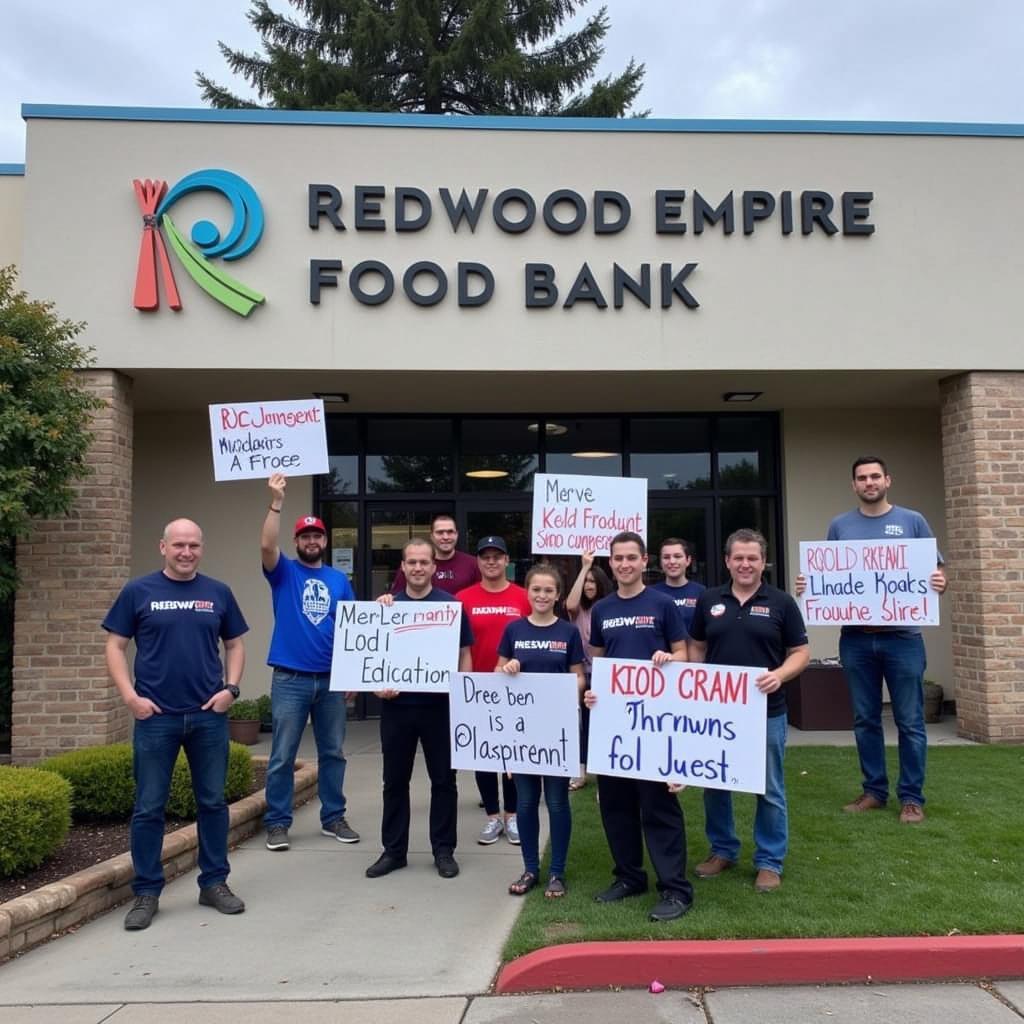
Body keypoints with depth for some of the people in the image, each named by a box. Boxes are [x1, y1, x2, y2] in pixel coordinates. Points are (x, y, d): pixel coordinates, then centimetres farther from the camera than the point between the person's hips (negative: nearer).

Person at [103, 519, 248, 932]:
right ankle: (146, 892, 17)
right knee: (149, 807, 4)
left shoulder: (218, 593, 6)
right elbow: (115, 647, 2)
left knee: (213, 801, 10)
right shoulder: (138, 591, 1)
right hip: (155, 716, -2)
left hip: (209, 716, 2)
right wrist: (130, 697, -9)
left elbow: (234, 645, 12)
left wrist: (230, 687, -3)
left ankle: (214, 882, 23)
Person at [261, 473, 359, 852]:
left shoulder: (339, 580, 10)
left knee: (333, 753, 11)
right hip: (290, 679, -3)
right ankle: (277, 823, 12)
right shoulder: (284, 572, 2)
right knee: (282, 756, 1)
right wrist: (276, 502, -26)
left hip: (332, 680, 3)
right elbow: (266, 545, -19)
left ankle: (333, 818, 23)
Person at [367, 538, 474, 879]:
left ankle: (444, 850, 19)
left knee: (443, 780, 6)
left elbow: (464, 654, 1)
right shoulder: (387, 606, 6)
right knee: (395, 780, 10)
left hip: (439, 705, -2)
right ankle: (393, 850, 22)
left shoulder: (451, 605, 0)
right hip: (396, 705, 2)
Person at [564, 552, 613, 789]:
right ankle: (581, 772, 21)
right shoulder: (579, 610, 2)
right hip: (584, 673, 2)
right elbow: (570, 604, -22)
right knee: (585, 722, 12)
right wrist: (583, 568, -19)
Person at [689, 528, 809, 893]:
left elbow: (801, 652, 0)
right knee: (715, 785, 12)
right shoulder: (708, 600, 5)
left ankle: (770, 862, 20)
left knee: (769, 790, 6)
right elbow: (696, 647, 13)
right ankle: (722, 850, 29)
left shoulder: (781, 602, -1)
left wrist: (780, 675, -18)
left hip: (765, 711, -2)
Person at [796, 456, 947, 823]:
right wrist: (807, 585, -8)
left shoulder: (912, 521, 4)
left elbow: (935, 571, 6)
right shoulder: (840, 526, 8)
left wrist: (940, 583, -16)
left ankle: (911, 797, 13)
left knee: (910, 721, 2)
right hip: (856, 638, 2)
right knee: (865, 720, 10)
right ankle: (873, 790, 22)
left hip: (902, 636, -2)